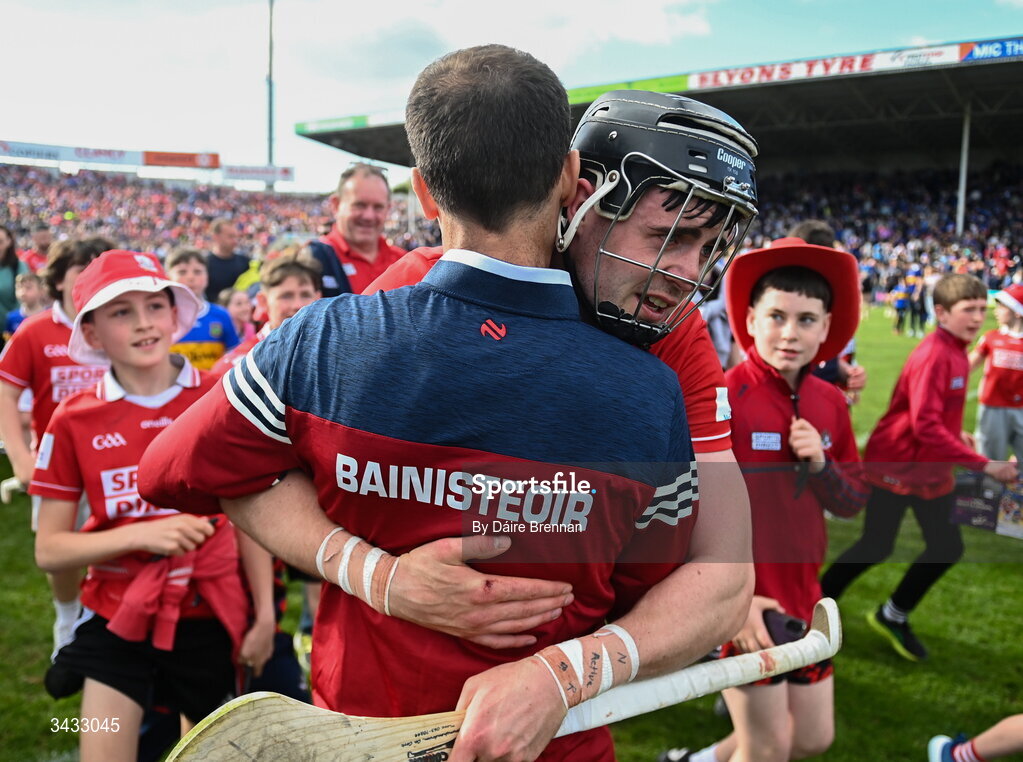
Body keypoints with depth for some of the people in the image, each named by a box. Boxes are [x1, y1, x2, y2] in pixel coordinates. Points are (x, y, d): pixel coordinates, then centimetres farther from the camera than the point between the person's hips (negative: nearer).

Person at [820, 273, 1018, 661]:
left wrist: (957, 433, 4)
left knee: (947, 547, 9)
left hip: (932, 469, 8)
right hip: (896, 465, -8)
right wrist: (984, 464, -28)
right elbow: (925, 426, -29)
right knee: (876, 547, 2)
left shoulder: (956, 352, 4)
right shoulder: (933, 355, -24)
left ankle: (893, 616, 28)